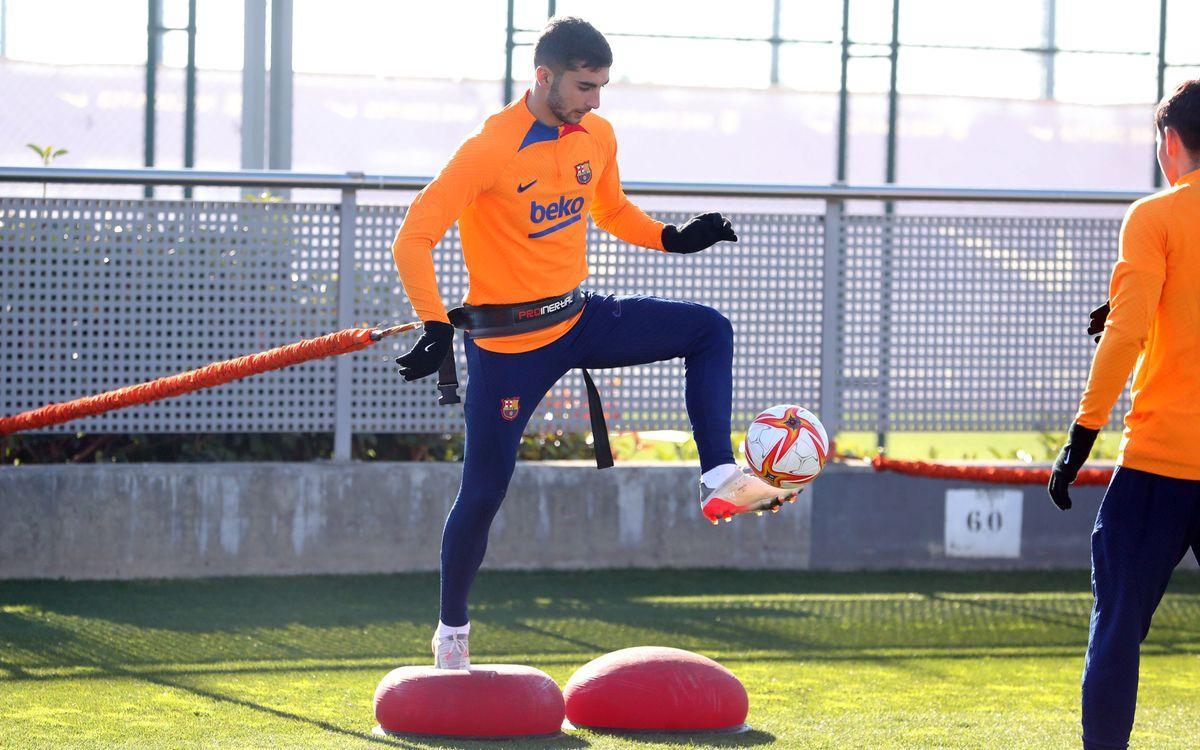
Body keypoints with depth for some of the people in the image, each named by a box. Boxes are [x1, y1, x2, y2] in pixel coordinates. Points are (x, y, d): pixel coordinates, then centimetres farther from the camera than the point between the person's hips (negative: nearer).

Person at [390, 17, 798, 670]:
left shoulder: (597, 137, 0)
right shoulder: (491, 149, -21)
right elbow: (414, 239, -23)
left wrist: (673, 239, 2)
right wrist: (437, 330, -33)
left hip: (579, 320, 6)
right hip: (509, 343, -6)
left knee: (710, 331, -3)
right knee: (483, 491, 0)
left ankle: (719, 480, -10)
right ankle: (451, 633, 16)